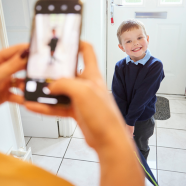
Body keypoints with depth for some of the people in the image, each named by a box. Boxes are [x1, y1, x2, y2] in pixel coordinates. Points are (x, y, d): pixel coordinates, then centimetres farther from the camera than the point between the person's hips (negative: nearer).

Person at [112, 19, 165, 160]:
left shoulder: (155, 65, -19)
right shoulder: (120, 66, -10)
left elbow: (143, 96, -24)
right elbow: (118, 96, -14)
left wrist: (130, 122, -24)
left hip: (143, 119, -2)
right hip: (121, 117, 3)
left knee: (141, 150, 22)